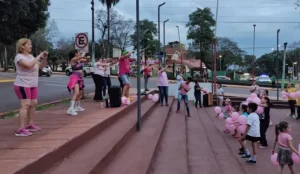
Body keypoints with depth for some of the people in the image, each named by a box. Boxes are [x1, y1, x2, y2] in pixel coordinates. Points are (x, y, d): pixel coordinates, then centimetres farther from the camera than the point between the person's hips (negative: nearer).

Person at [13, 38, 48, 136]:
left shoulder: (31, 56, 12)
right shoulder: (19, 56, -13)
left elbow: (40, 66, 15)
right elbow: (29, 65, -30)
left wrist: (44, 58, -1)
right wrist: (39, 56, -23)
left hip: (33, 85, 9)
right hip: (22, 85, -9)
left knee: (33, 104, 10)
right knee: (25, 105, -17)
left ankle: (29, 125, 21)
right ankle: (20, 129, -19)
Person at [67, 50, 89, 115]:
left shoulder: (79, 60, 10)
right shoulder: (73, 59, -12)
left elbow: (87, 60, 23)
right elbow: (82, 56, -27)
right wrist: (84, 53, -6)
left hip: (80, 78, 9)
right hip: (75, 78, -9)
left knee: (80, 93, 20)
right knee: (76, 93, -24)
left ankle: (77, 107, 36)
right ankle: (71, 109, -29)